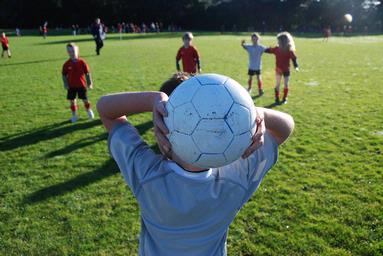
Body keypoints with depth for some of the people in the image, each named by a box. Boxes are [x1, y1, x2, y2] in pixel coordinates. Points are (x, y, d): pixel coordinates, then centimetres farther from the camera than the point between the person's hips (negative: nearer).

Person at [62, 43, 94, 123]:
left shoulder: (82, 62, -6)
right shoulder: (67, 64, -4)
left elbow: (87, 73, 0)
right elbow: (64, 75, 4)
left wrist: (89, 83, -1)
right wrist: (65, 84, -4)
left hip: (81, 85, -1)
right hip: (71, 86, 1)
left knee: (85, 100, 6)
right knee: (72, 101, 5)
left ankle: (89, 111, 32)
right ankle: (74, 115, 19)